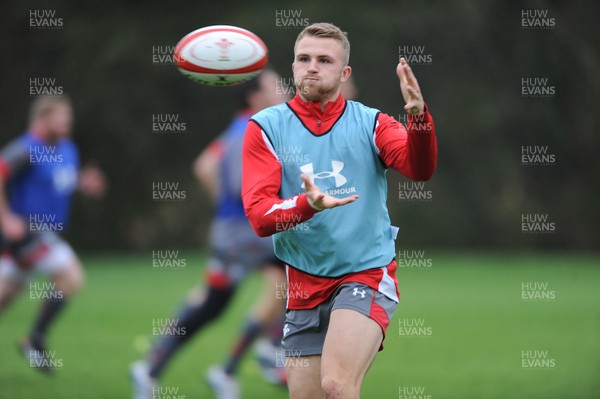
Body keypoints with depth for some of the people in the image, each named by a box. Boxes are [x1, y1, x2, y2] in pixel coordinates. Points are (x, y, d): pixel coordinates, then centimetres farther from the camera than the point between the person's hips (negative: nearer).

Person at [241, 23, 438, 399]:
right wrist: (308, 205, -28)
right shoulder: (266, 128, 1)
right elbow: (259, 216, -8)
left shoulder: (370, 123, 1)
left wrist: (418, 114, -35)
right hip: (304, 286, 3)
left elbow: (420, 168, -17)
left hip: (367, 273, -2)